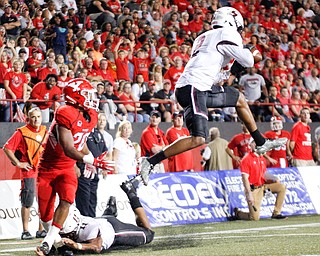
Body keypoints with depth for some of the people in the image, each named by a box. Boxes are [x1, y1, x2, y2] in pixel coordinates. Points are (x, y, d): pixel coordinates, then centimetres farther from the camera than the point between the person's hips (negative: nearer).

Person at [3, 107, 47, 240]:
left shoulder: (45, 131, 11)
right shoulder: (21, 132, -6)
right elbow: (7, 148, -8)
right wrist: (18, 163, -10)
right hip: (29, 171, -5)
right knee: (27, 202, -4)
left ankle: (41, 230, 17)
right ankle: (25, 231, 3)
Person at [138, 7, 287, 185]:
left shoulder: (204, 37, 24)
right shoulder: (227, 34, -1)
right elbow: (248, 61, -2)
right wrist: (254, 54, 19)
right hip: (192, 88, -10)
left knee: (240, 99, 24)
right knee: (198, 139, -19)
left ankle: (261, 143, 31)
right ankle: (150, 162, -18)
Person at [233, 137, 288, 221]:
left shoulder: (262, 159, 13)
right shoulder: (246, 159, -10)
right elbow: (245, 178, -15)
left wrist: (273, 179, 0)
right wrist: (249, 194, -23)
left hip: (263, 186, 7)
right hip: (253, 189, -7)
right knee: (255, 217, -13)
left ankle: (276, 213, -3)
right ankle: (237, 213, 18)